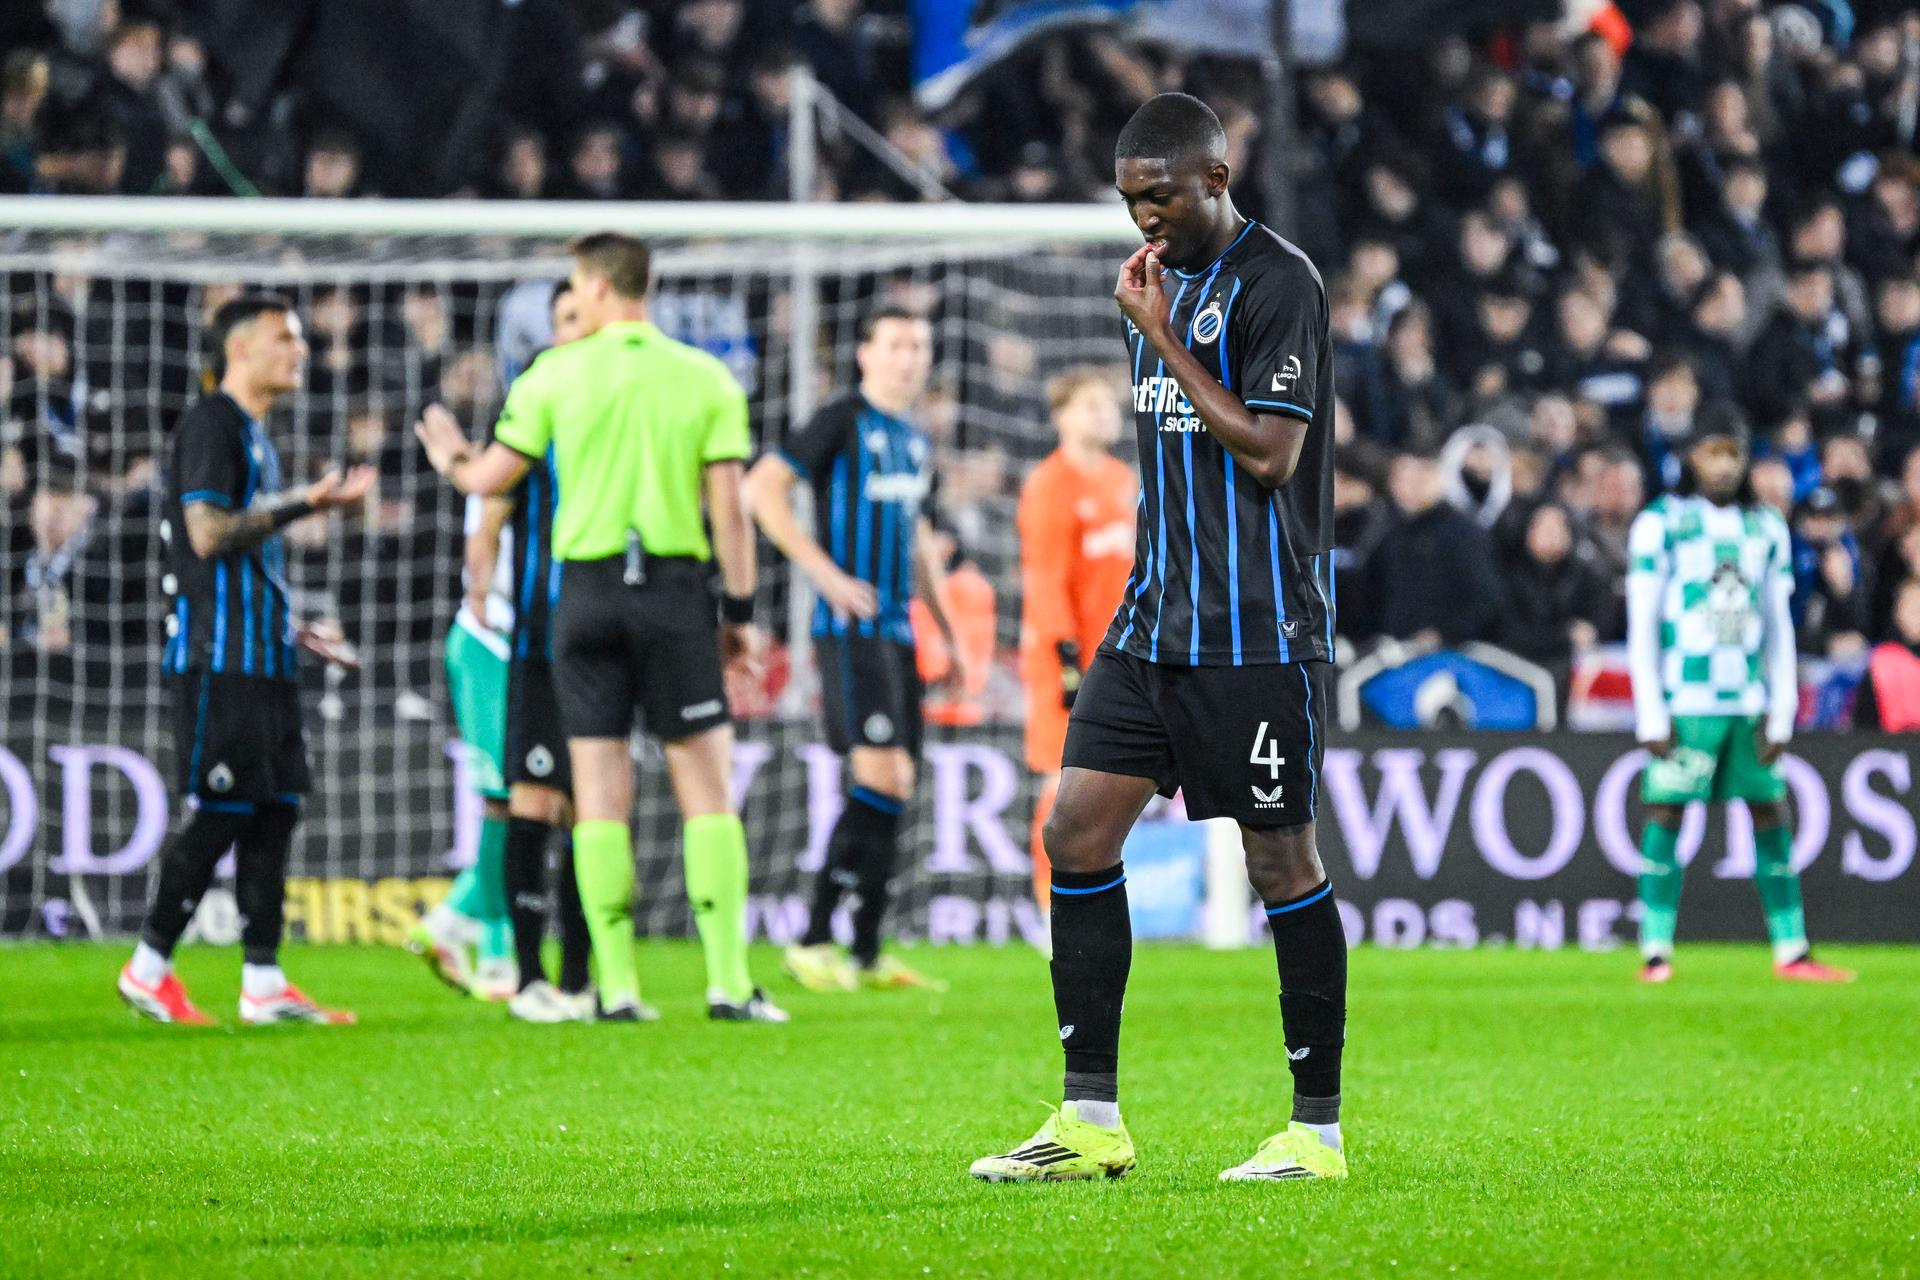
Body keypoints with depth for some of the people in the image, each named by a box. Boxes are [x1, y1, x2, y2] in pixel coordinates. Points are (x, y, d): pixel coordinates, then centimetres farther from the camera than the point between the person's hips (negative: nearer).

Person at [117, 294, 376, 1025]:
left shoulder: (252, 432, 20)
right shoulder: (210, 424, -8)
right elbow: (208, 533, -18)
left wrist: (293, 630, 22)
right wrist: (306, 504, -14)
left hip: (262, 657, 9)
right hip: (219, 659, -9)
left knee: (274, 809, 5)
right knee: (221, 812, -9)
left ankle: (264, 984, 6)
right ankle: (148, 970, -1)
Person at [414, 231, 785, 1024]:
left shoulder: (556, 374, 1)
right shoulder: (707, 380, 2)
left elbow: (491, 478, 7)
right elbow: (728, 509, -2)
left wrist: (449, 457, 30)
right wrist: (740, 612, 6)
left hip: (588, 587, 1)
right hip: (675, 587, -1)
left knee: (601, 791, 4)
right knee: (707, 784, 1)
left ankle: (617, 985, 0)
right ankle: (728, 982, -7)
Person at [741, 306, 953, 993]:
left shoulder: (915, 439, 18)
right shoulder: (842, 421, -6)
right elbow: (761, 489, -13)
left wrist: (947, 629, 26)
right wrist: (825, 572, -18)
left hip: (896, 628, 8)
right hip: (850, 627, -8)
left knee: (892, 792, 7)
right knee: (882, 778, -17)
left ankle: (867, 953, 12)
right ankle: (813, 942, -13)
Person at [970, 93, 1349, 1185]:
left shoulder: (1278, 282, -11)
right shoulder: (1167, 280, 15)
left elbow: (1269, 452, -18)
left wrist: (1163, 339, -15)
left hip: (1257, 634, -8)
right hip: (1156, 622, 8)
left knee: (1283, 861, -1)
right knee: (1078, 835, 0)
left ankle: (1320, 1129, 8)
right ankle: (1092, 1122, 5)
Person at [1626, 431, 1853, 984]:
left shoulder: (1766, 529, 11)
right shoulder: (1660, 524, -2)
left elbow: (1779, 630, 14)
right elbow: (1641, 628, -2)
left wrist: (1781, 715, 6)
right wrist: (1651, 717, -8)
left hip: (1749, 704, 4)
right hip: (1684, 703, -4)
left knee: (1771, 816, 3)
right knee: (1665, 815, -7)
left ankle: (1792, 953, 7)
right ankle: (1656, 953, -4)